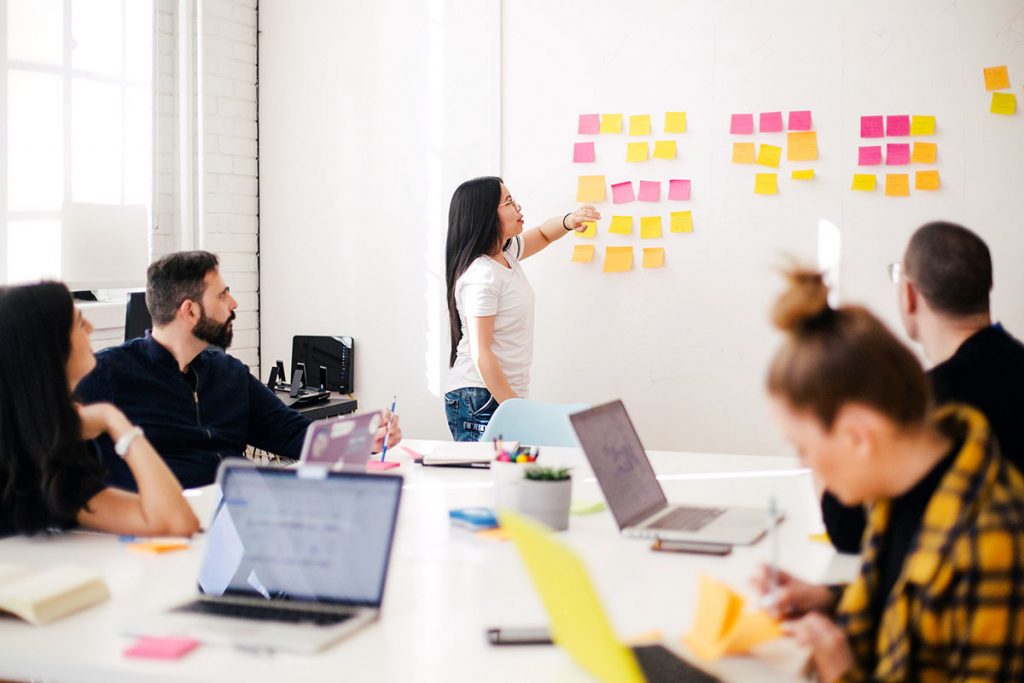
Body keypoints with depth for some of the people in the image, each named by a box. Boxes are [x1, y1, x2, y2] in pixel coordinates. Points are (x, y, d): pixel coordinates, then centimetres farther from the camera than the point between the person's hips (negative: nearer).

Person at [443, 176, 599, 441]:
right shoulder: (481, 276, -18)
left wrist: (569, 221, 5)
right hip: (480, 400, -9)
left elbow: (542, 234, 29)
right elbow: (480, 354, -20)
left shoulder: (506, 253, 9)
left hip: (507, 394, 9)